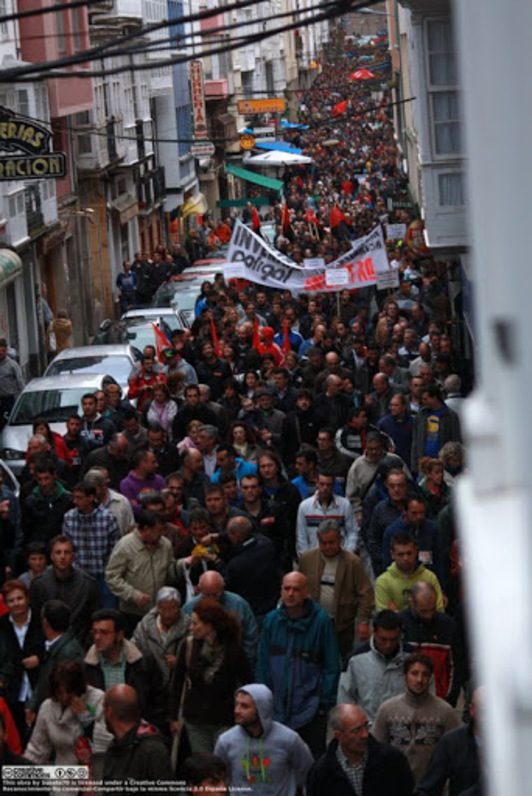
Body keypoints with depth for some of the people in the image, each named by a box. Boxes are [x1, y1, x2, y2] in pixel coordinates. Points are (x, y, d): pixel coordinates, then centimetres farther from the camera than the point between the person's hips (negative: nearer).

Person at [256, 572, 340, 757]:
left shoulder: (321, 621, -6)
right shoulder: (271, 620, 3)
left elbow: (332, 667, -3)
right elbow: (263, 664, 9)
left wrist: (326, 703, -7)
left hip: (310, 711, -3)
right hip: (277, 710, 3)